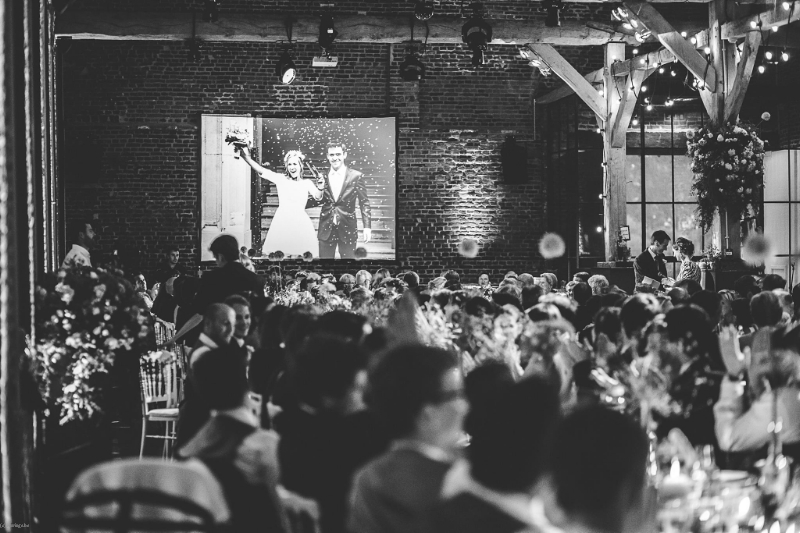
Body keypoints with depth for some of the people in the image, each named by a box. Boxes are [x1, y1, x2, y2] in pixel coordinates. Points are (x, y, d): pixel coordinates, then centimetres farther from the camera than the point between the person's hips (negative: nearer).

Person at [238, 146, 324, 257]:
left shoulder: (307, 183, 9)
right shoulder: (281, 179, 7)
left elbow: (317, 197, -6)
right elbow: (261, 171, -2)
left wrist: (320, 188, -29)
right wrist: (246, 158, -16)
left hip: (300, 224, 0)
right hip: (282, 223, 0)